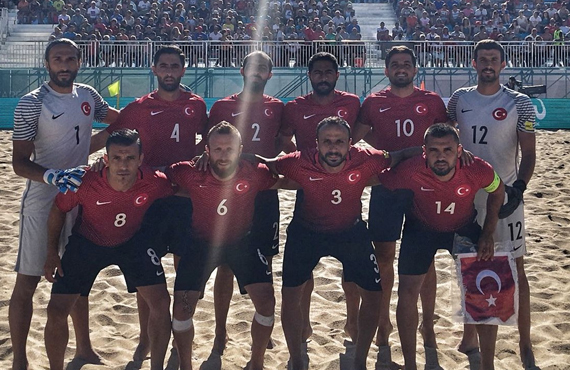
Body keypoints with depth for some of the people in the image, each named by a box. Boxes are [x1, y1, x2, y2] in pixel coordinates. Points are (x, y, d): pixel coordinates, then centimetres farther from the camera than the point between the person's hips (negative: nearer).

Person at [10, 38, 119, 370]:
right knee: (28, 281, -1)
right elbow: (19, 161, -14)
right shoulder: (32, 103, -13)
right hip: (42, 202, -5)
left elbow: (117, 117, 24)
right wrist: (51, 176, -32)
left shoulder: (88, 95, 3)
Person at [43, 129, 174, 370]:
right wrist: (52, 253, -7)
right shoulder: (85, 182, -30)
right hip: (87, 242, 0)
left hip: (132, 242, 0)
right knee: (56, 311, -7)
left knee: (161, 303, -12)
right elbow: (58, 209, -9)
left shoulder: (155, 184, -29)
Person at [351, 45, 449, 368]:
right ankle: (383, 323, 18)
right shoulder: (373, 103, 4)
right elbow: (355, 140, 6)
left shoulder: (431, 101, 4)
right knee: (384, 257, 5)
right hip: (385, 187, 0)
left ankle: (428, 326, 18)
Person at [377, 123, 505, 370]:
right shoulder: (411, 171, -35)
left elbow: (497, 192, -8)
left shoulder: (479, 171, -30)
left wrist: (488, 234, -12)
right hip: (421, 229, 0)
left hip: (464, 228, 1)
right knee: (407, 292, -8)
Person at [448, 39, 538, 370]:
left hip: (505, 194, -3)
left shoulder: (519, 103, -4)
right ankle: (470, 336, 26)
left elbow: (528, 152, -7)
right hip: (466, 193, 3)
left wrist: (519, 186, -22)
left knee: (516, 269, 0)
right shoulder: (459, 99, 5)